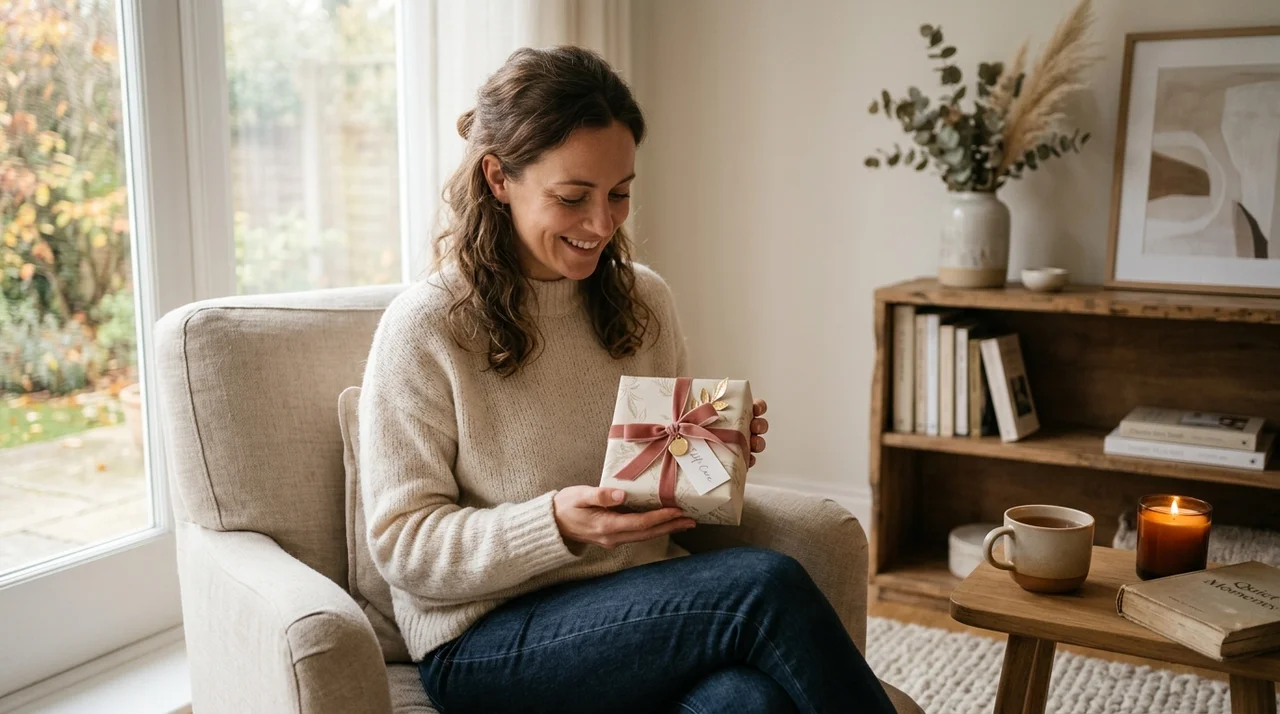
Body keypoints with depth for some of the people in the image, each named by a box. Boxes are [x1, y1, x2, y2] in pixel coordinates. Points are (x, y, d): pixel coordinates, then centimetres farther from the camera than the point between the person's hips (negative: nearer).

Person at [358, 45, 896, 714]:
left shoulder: (645, 300, 8)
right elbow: (403, 545, -8)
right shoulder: (423, 329, -8)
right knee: (768, 584, -26)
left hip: (645, 601, 4)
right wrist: (558, 525, -23)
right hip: (489, 637, -4)